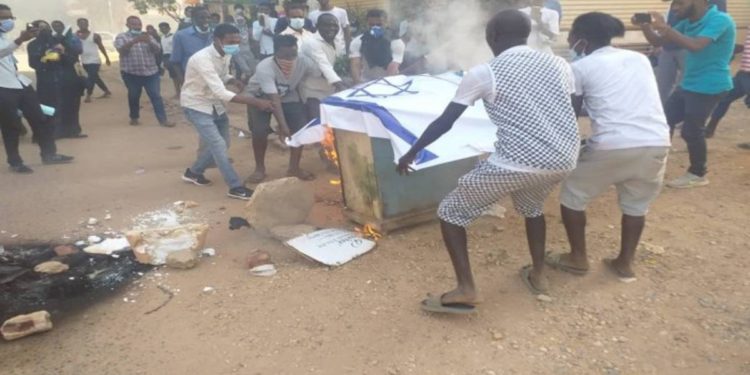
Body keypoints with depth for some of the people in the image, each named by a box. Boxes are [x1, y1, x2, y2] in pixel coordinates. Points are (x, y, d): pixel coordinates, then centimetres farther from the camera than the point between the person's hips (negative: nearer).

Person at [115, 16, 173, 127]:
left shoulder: (147, 36, 13)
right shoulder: (121, 37, 3)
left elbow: (158, 50, 0)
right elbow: (121, 50, -17)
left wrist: (149, 42, -21)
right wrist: (134, 41, -32)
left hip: (151, 71, 2)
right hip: (131, 73, -2)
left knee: (156, 96, -4)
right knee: (134, 96, 8)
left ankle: (163, 119, -6)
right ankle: (134, 117, 25)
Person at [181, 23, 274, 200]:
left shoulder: (225, 55, -6)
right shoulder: (202, 59, -32)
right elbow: (220, 93, -40)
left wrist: (235, 81, -13)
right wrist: (255, 102, -44)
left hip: (215, 104, 9)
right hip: (196, 105, -8)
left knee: (222, 144, 14)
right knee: (219, 145, -14)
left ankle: (193, 172, 33)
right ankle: (235, 187, -6)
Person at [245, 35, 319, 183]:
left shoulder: (304, 63, -28)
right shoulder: (264, 68, -37)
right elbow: (274, 99, -40)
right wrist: (283, 126, -46)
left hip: (288, 96, 3)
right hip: (260, 97, -3)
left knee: (302, 127, -12)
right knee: (259, 131, -19)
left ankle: (294, 167, 5)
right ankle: (259, 168, 5)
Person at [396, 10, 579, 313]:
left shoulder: (484, 73, 0)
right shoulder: (558, 64, 12)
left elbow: (444, 122, 2)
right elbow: (572, 112, 22)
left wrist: (412, 153, 14)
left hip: (517, 163, -6)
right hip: (563, 160, 6)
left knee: (450, 212, 10)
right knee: (532, 206, 37)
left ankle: (465, 291, 4)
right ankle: (537, 275, 40)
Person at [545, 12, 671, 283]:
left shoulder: (581, 67, 6)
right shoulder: (640, 58, 19)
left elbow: (570, 115, 12)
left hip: (612, 146, -5)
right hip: (657, 143, 5)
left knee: (572, 195, 17)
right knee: (636, 204, 26)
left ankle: (578, 259, 25)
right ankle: (625, 263, 32)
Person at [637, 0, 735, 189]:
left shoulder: (720, 20, -17)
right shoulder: (689, 22, 8)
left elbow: (696, 45, -32)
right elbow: (658, 42, 7)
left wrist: (665, 28, -34)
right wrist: (646, 27, -12)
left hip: (709, 87, -8)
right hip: (688, 84, 8)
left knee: (691, 130, -3)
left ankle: (698, 174, 16)